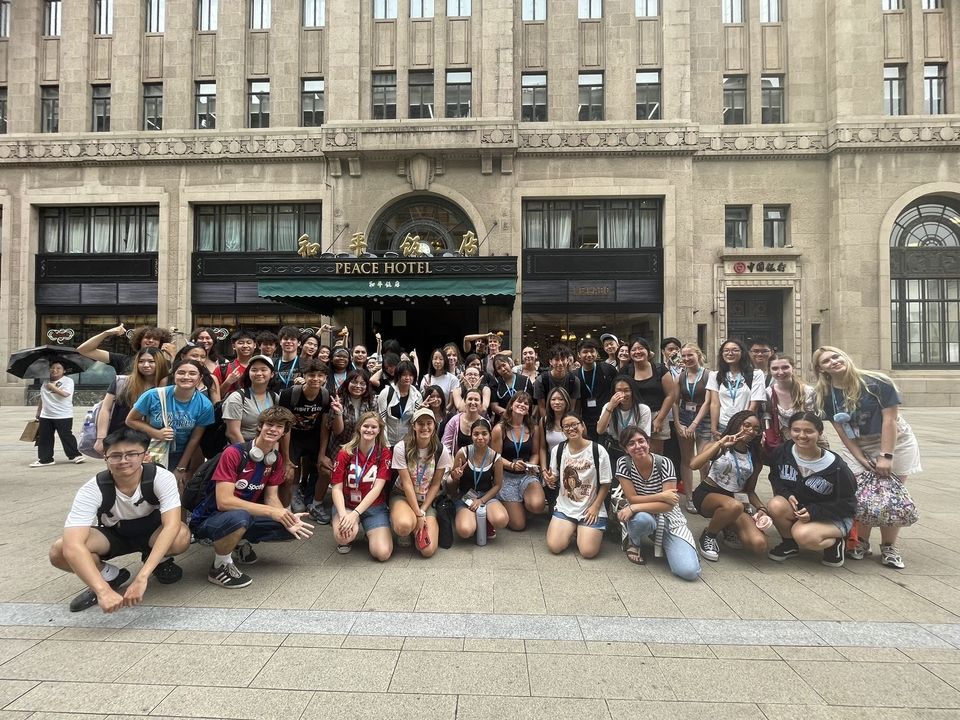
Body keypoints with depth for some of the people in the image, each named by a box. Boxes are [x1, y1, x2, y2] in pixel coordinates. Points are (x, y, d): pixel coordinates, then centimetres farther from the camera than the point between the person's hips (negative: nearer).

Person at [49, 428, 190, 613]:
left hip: (151, 532, -1)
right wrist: (103, 590, -51)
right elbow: (72, 546, -39)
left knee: (181, 537, -35)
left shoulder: (162, 478, -30)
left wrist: (142, 577, -49)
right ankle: (110, 576, 2)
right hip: (113, 535, 1)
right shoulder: (91, 490, -28)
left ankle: (160, 561, 2)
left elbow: (172, 525, -39)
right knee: (59, 552, -27)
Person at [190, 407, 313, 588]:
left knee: (294, 528, -7)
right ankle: (220, 565, -10)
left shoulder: (276, 459, -2)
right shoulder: (234, 453, -24)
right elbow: (224, 502, -30)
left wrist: (288, 518, -20)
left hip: (245, 517, 7)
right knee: (239, 517, -40)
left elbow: (272, 497, 0)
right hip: (209, 519, -7)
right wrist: (270, 511, -32)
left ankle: (242, 543, 14)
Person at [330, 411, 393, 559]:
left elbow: (377, 488, -15)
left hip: (374, 507, 0)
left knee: (383, 553, -20)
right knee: (342, 536, -33)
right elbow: (337, 488, -9)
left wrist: (355, 514, -26)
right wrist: (343, 514, -27)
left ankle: (370, 532, 14)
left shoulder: (385, 453, -7)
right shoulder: (345, 452, -6)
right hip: (347, 505, 0)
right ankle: (353, 530, 5)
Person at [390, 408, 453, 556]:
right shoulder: (401, 448, -15)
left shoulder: (441, 451, -9)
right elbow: (407, 484, -15)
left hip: (427, 500, 2)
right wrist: (418, 514, -17)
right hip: (403, 495, -2)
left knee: (428, 550, -18)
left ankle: (416, 530, 16)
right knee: (405, 525, -38)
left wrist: (423, 512, -11)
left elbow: (435, 485, -3)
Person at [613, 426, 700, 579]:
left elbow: (669, 504, -22)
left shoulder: (664, 463, -17)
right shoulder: (623, 463, -14)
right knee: (643, 519, -41)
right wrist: (661, 496, -23)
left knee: (689, 571, -20)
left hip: (667, 517, 1)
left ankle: (664, 545, 15)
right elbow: (632, 499, -15)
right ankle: (634, 543, -2)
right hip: (640, 516, 0)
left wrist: (634, 508, -29)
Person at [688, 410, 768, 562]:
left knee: (759, 544, -22)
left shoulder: (755, 458, 10)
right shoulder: (718, 447, -2)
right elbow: (694, 465, -21)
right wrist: (720, 444, -19)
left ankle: (729, 530, 12)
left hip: (733, 500, 4)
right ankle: (708, 537, -11)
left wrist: (761, 508, -5)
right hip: (706, 495, -4)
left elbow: (750, 491, 16)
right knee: (734, 505, -40)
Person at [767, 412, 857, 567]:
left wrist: (813, 512, -25)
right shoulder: (784, 451, -12)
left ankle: (833, 544, 2)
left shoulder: (835, 466, -21)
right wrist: (787, 495, -17)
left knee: (803, 535, -33)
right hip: (797, 507, 4)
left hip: (834, 517, -4)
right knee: (775, 505, -29)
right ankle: (789, 544, 0)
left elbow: (848, 503, -13)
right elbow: (775, 478, 5)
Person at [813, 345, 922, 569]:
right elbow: (841, 430, -7)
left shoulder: (877, 383, -19)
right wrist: (862, 460, -11)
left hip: (894, 442, -2)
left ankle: (889, 548, 11)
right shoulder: (826, 395, -10)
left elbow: (889, 419, -19)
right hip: (857, 447, 2)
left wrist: (885, 456, -20)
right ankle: (862, 543, 12)